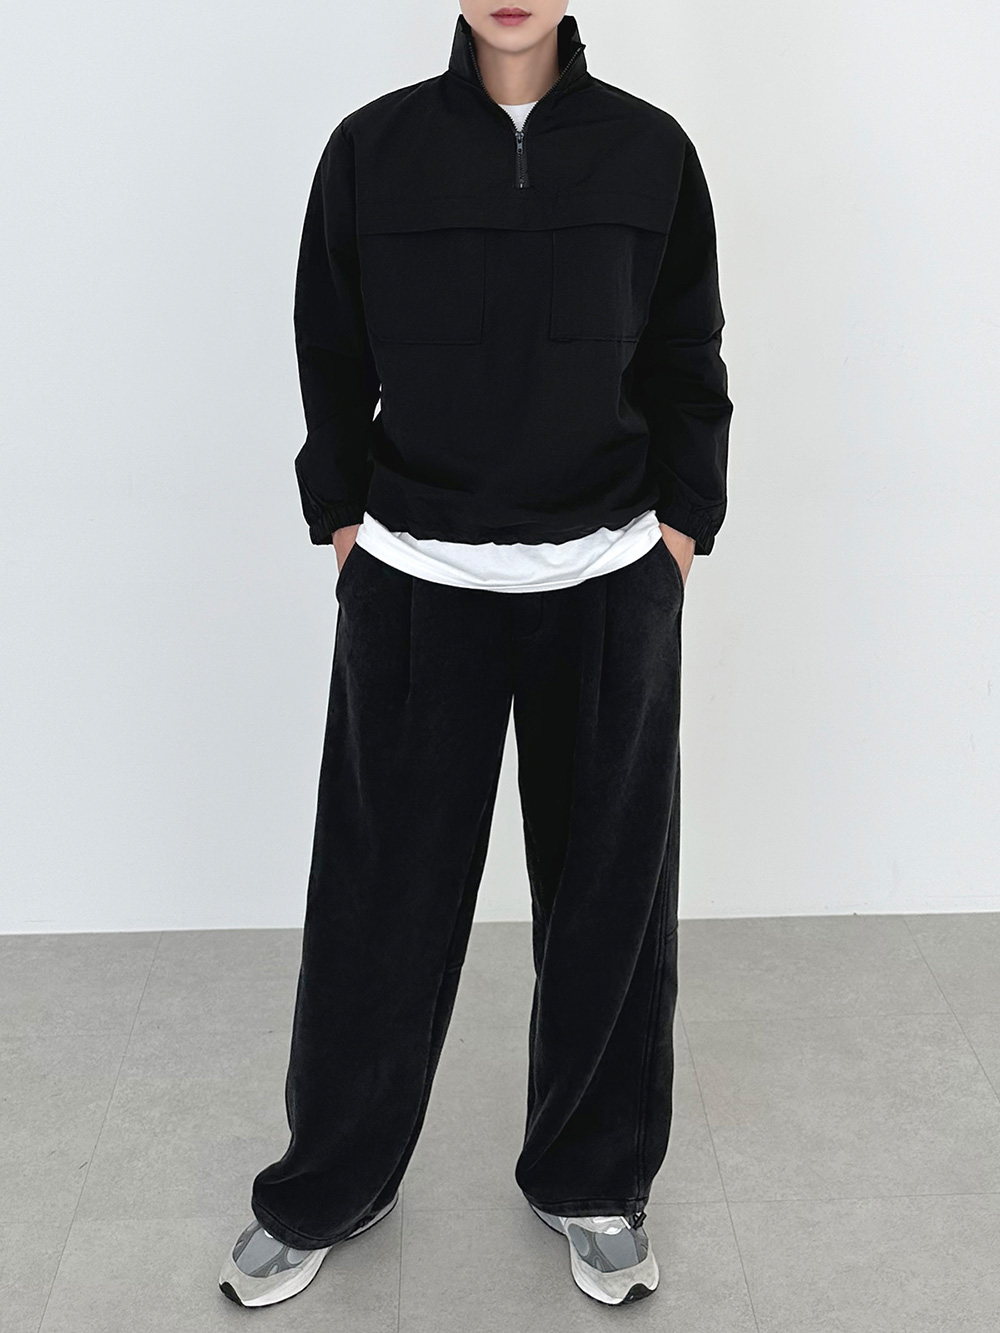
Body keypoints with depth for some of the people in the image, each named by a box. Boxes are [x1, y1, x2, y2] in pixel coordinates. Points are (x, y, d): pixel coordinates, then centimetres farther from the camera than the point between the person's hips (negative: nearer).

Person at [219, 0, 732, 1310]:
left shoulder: (651, 151, 2)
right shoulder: (373, 148, 1)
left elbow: (689, 364, 7)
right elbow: (330, 360, 7)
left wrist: (680, 530, 1)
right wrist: (342, 523, 3)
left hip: (608, 586, 1)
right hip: (414, 585, 0)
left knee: (607, 897, 9)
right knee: (381, 896, 7)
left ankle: (594, 1182, 30)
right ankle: (325, 1191, 27)